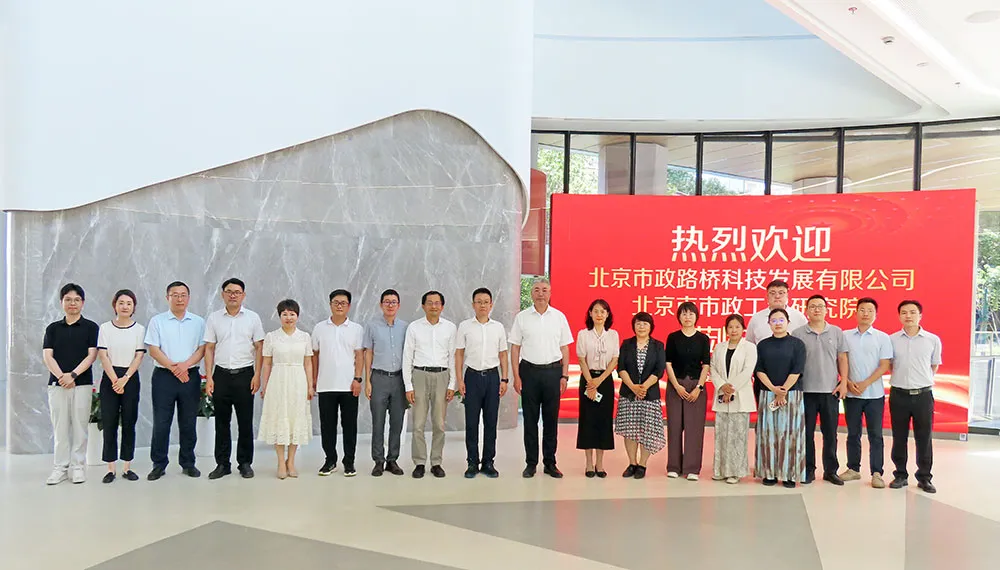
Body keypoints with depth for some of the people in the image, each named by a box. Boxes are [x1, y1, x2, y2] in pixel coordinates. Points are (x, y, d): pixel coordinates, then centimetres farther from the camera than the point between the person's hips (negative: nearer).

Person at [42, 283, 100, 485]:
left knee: (80, 426, 2)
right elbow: (47, 356, 1)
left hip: (82, 383, -2)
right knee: (60, 427, 4)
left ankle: (78, 466, 10)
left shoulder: (90, 327, 4)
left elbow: (92, 355, -3)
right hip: (57, 383, 2)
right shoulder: (53, 328, 10)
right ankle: (60, 468, 12)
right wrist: (61, 376, -14)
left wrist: (73, 374, -15)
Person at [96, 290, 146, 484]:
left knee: (129, 423, 3)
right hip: (109, 378, 0)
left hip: (130, 378, 0)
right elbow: (103, 356, -3)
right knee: (109, 423, 0)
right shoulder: (105, 328, 4)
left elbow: (139, 357, -2)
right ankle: (111, 468, 7)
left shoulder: (139, 329, 4)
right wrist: (114, 380, -12)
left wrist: (124, 379, -12)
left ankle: (127, 467, 10)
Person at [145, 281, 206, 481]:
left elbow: (202, 348, 3)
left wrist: (185, 365, -13)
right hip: (164, 376, -1)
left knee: (188, 423, 6)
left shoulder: (198, 322, 9)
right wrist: (173, 367, -12)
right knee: (161, 423, 0)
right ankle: (159, 465, 10)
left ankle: (188, 463, 16)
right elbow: (153, 350, -2)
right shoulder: (157, 321, 4)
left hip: (190, 376, 1)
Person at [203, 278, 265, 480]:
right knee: (222, 422, 7)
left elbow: (259, 348, 2)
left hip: (245, 374, -1)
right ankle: (222, 464, 17)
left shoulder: (252, 318, 3)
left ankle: (245, 463, 14)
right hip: (221, 374, 1)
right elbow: (209, 349, 6)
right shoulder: (213, 318, 6)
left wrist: (257, 375, -6)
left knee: (245, 422, 3)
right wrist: (208, 377, -1)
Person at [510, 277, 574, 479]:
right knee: (530, 419, 4)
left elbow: (565, 348, 7)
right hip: (529, 371, -1)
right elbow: (515, 348, 4)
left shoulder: (559, 317, 5)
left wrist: (564, 375, 0)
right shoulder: (522, 317, 3)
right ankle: (531, 463, 14)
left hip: (553, 371, 1)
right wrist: (516, 376, -3)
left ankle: (550, 463, 16)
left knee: (551, 419, 6)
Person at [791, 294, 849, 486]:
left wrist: (843, 382, -1)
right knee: (807, 433, 5)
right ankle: (808, 470, 16)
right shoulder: (797, 334, 0)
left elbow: (842, 359, 8)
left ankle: (831, 471, 19)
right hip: (806, 391, -1)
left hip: (831, 391, 1)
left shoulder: (837, 332, 6)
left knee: (830, 433, 7)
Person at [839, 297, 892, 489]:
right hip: (851, 394, 2)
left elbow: (885, 365, -4)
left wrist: (865, 384, -13)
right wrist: (848, 382, -9)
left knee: (875, 435, 1)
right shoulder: (845, 336, 4)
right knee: (853, 434, 10)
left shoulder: (882, 338, 1)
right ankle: (853, 469, 20)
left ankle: (876, 473, 7)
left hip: (874, 394, -1)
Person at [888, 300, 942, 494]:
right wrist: (901, 378, 7)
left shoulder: (933, 340, -1)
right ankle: (900, 475, 20)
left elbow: (934, 366, 12)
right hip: (899, 394, 0)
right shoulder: (891, 339, -1)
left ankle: (924, 477, 17)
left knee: (924, 438, 6)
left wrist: (923, 382, 11)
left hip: (923, 395, 0)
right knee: (899, 438, 8)